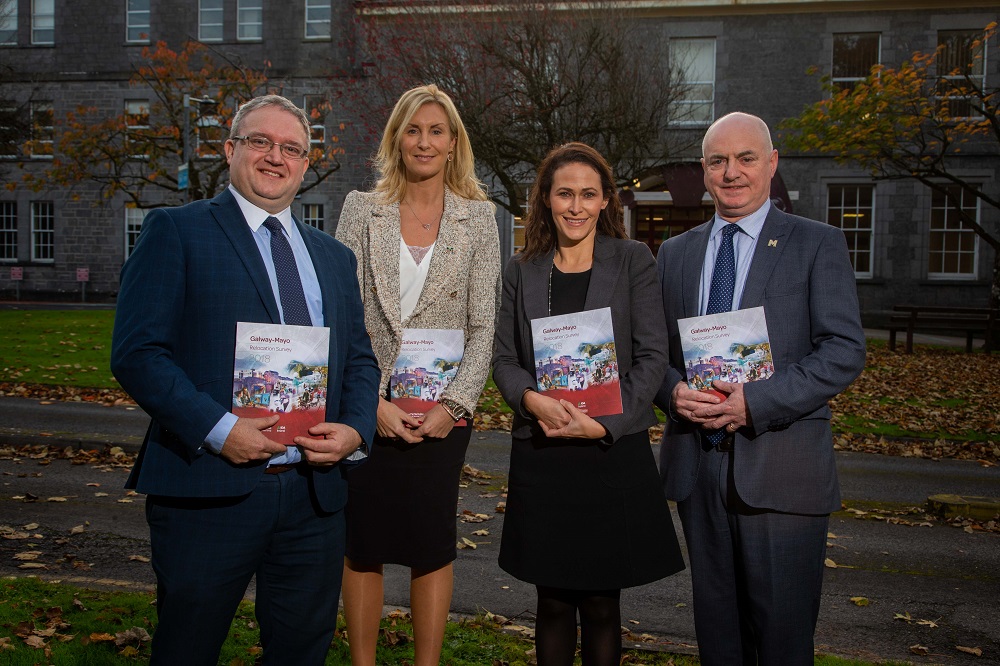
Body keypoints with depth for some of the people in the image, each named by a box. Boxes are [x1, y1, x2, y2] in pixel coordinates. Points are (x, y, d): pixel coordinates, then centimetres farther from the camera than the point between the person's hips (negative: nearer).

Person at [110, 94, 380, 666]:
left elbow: (361, 358, 15)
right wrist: (217, 428, -19)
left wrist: (356, 428, -4)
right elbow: (137, 351, -9)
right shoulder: (176, 230, 0)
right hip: (209, 489, -4)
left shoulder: (335, 256, 16)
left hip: (315, 493, 5)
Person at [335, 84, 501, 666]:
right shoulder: (362, 209, 4)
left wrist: (454, 405, -10)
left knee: (432, 545, 8)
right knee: (363, 544, 9)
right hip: (367, 405, 1)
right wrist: (371, 401, -11)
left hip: (442, 411, 0)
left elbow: (483, 327, 1)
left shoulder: (479, 216, 4)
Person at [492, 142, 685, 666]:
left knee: (601, 603, 8)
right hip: (540, 455, 2)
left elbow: (653, 356, -4)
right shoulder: (522, 271, 9)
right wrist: (533, 399, -14)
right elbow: (503, 358, 7)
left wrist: (604, 423, -14)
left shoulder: (633, 262, 2)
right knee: (554, 602, 11)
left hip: (614, 451, -2)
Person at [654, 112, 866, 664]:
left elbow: (845, 350, -9)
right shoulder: (675, 252, 13)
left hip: (781, 468, -3)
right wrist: (673, 392, -10)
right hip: (697, 466, 4)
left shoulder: (818, 244, 0)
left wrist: (755, 402, -19)